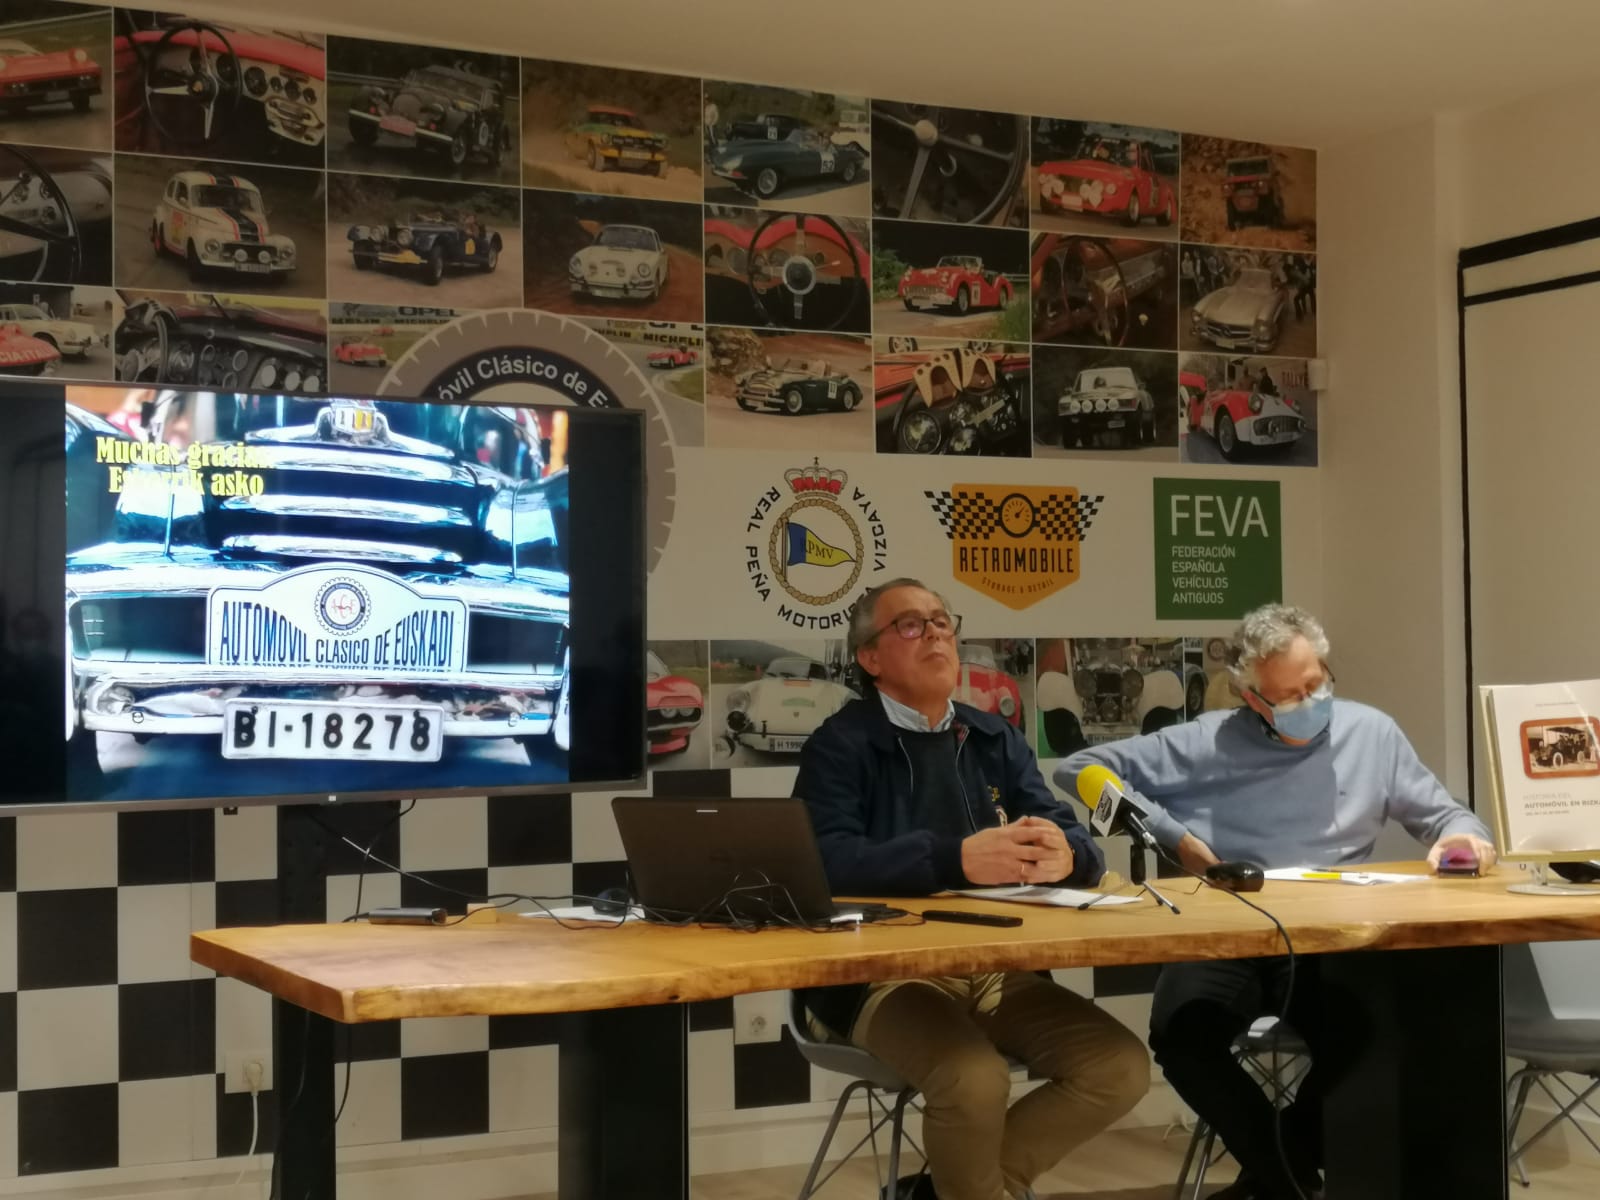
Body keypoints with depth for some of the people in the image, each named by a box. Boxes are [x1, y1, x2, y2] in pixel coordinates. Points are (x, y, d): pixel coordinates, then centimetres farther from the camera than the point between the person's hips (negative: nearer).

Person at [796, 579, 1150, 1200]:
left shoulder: (994, 738, 15)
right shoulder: (841, 744, -2)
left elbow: (1074, 840, 7)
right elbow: (829, 861, -19)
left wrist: (1063, 854, -20)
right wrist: (957, 860, -30)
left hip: (997, 968, 6)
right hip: (882, 973, -6)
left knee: (1121, 1067, -12)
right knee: (975, 1078, -32)